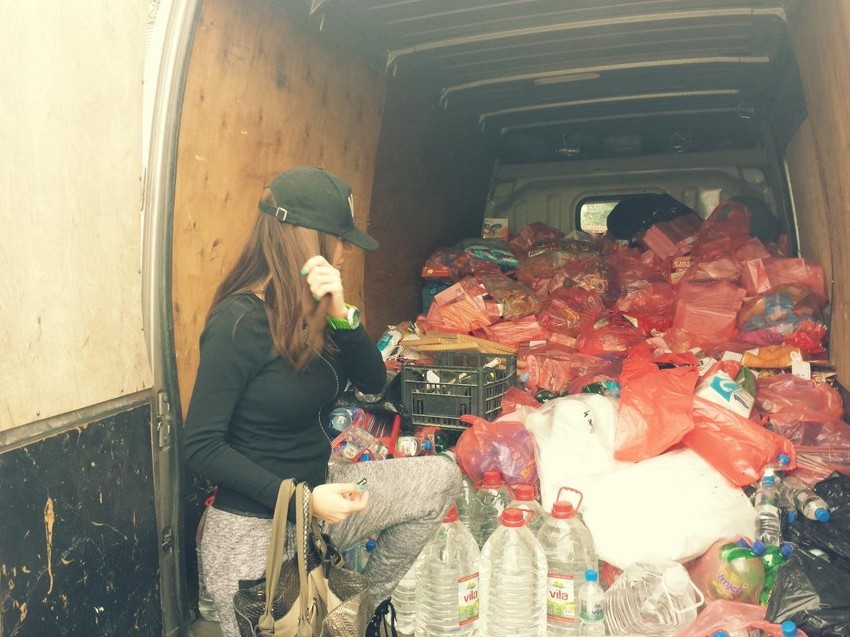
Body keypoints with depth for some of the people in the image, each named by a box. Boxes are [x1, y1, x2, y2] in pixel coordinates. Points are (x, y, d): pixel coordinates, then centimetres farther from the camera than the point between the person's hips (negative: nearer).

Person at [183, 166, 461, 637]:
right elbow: (201, 445, -22)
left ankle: (369, 599, 18)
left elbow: (373, 382, -3)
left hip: (314, 494, 7)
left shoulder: (312, 311, -1)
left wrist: (340, 315, -20)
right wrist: (303, 500, -26)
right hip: (253, 528, -7)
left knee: (440, 479, 6)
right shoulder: (239, 321, -22)